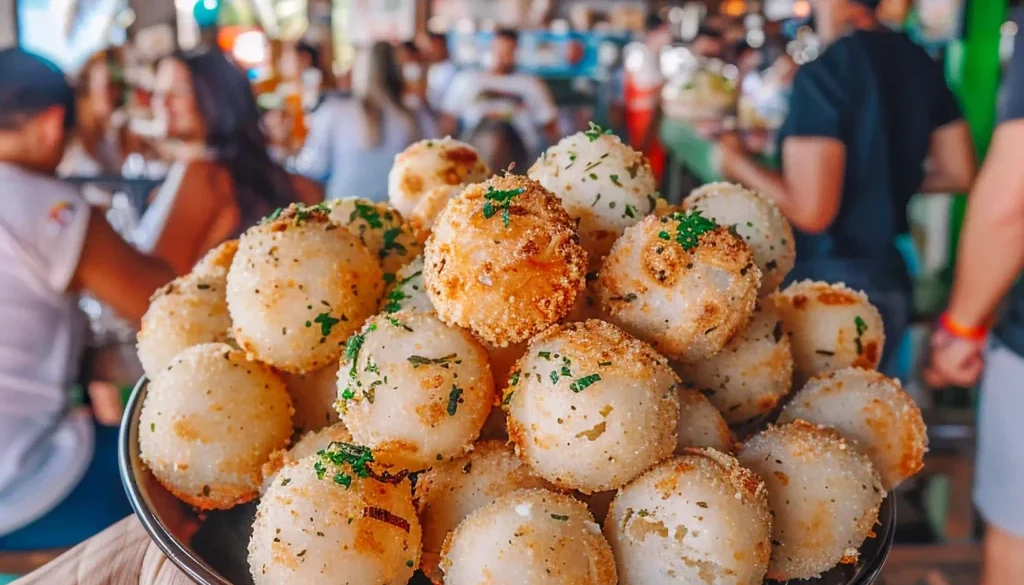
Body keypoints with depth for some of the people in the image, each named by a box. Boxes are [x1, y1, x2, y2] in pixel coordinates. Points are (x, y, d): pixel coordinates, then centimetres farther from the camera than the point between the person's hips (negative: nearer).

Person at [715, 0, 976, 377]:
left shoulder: (824, 72, -18)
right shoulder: (921, 63, 6)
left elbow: (810, 212, -21)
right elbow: (959, 173, 12)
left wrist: (737, 163, -7)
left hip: (831, 282, -8)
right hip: (892, 279, 8)